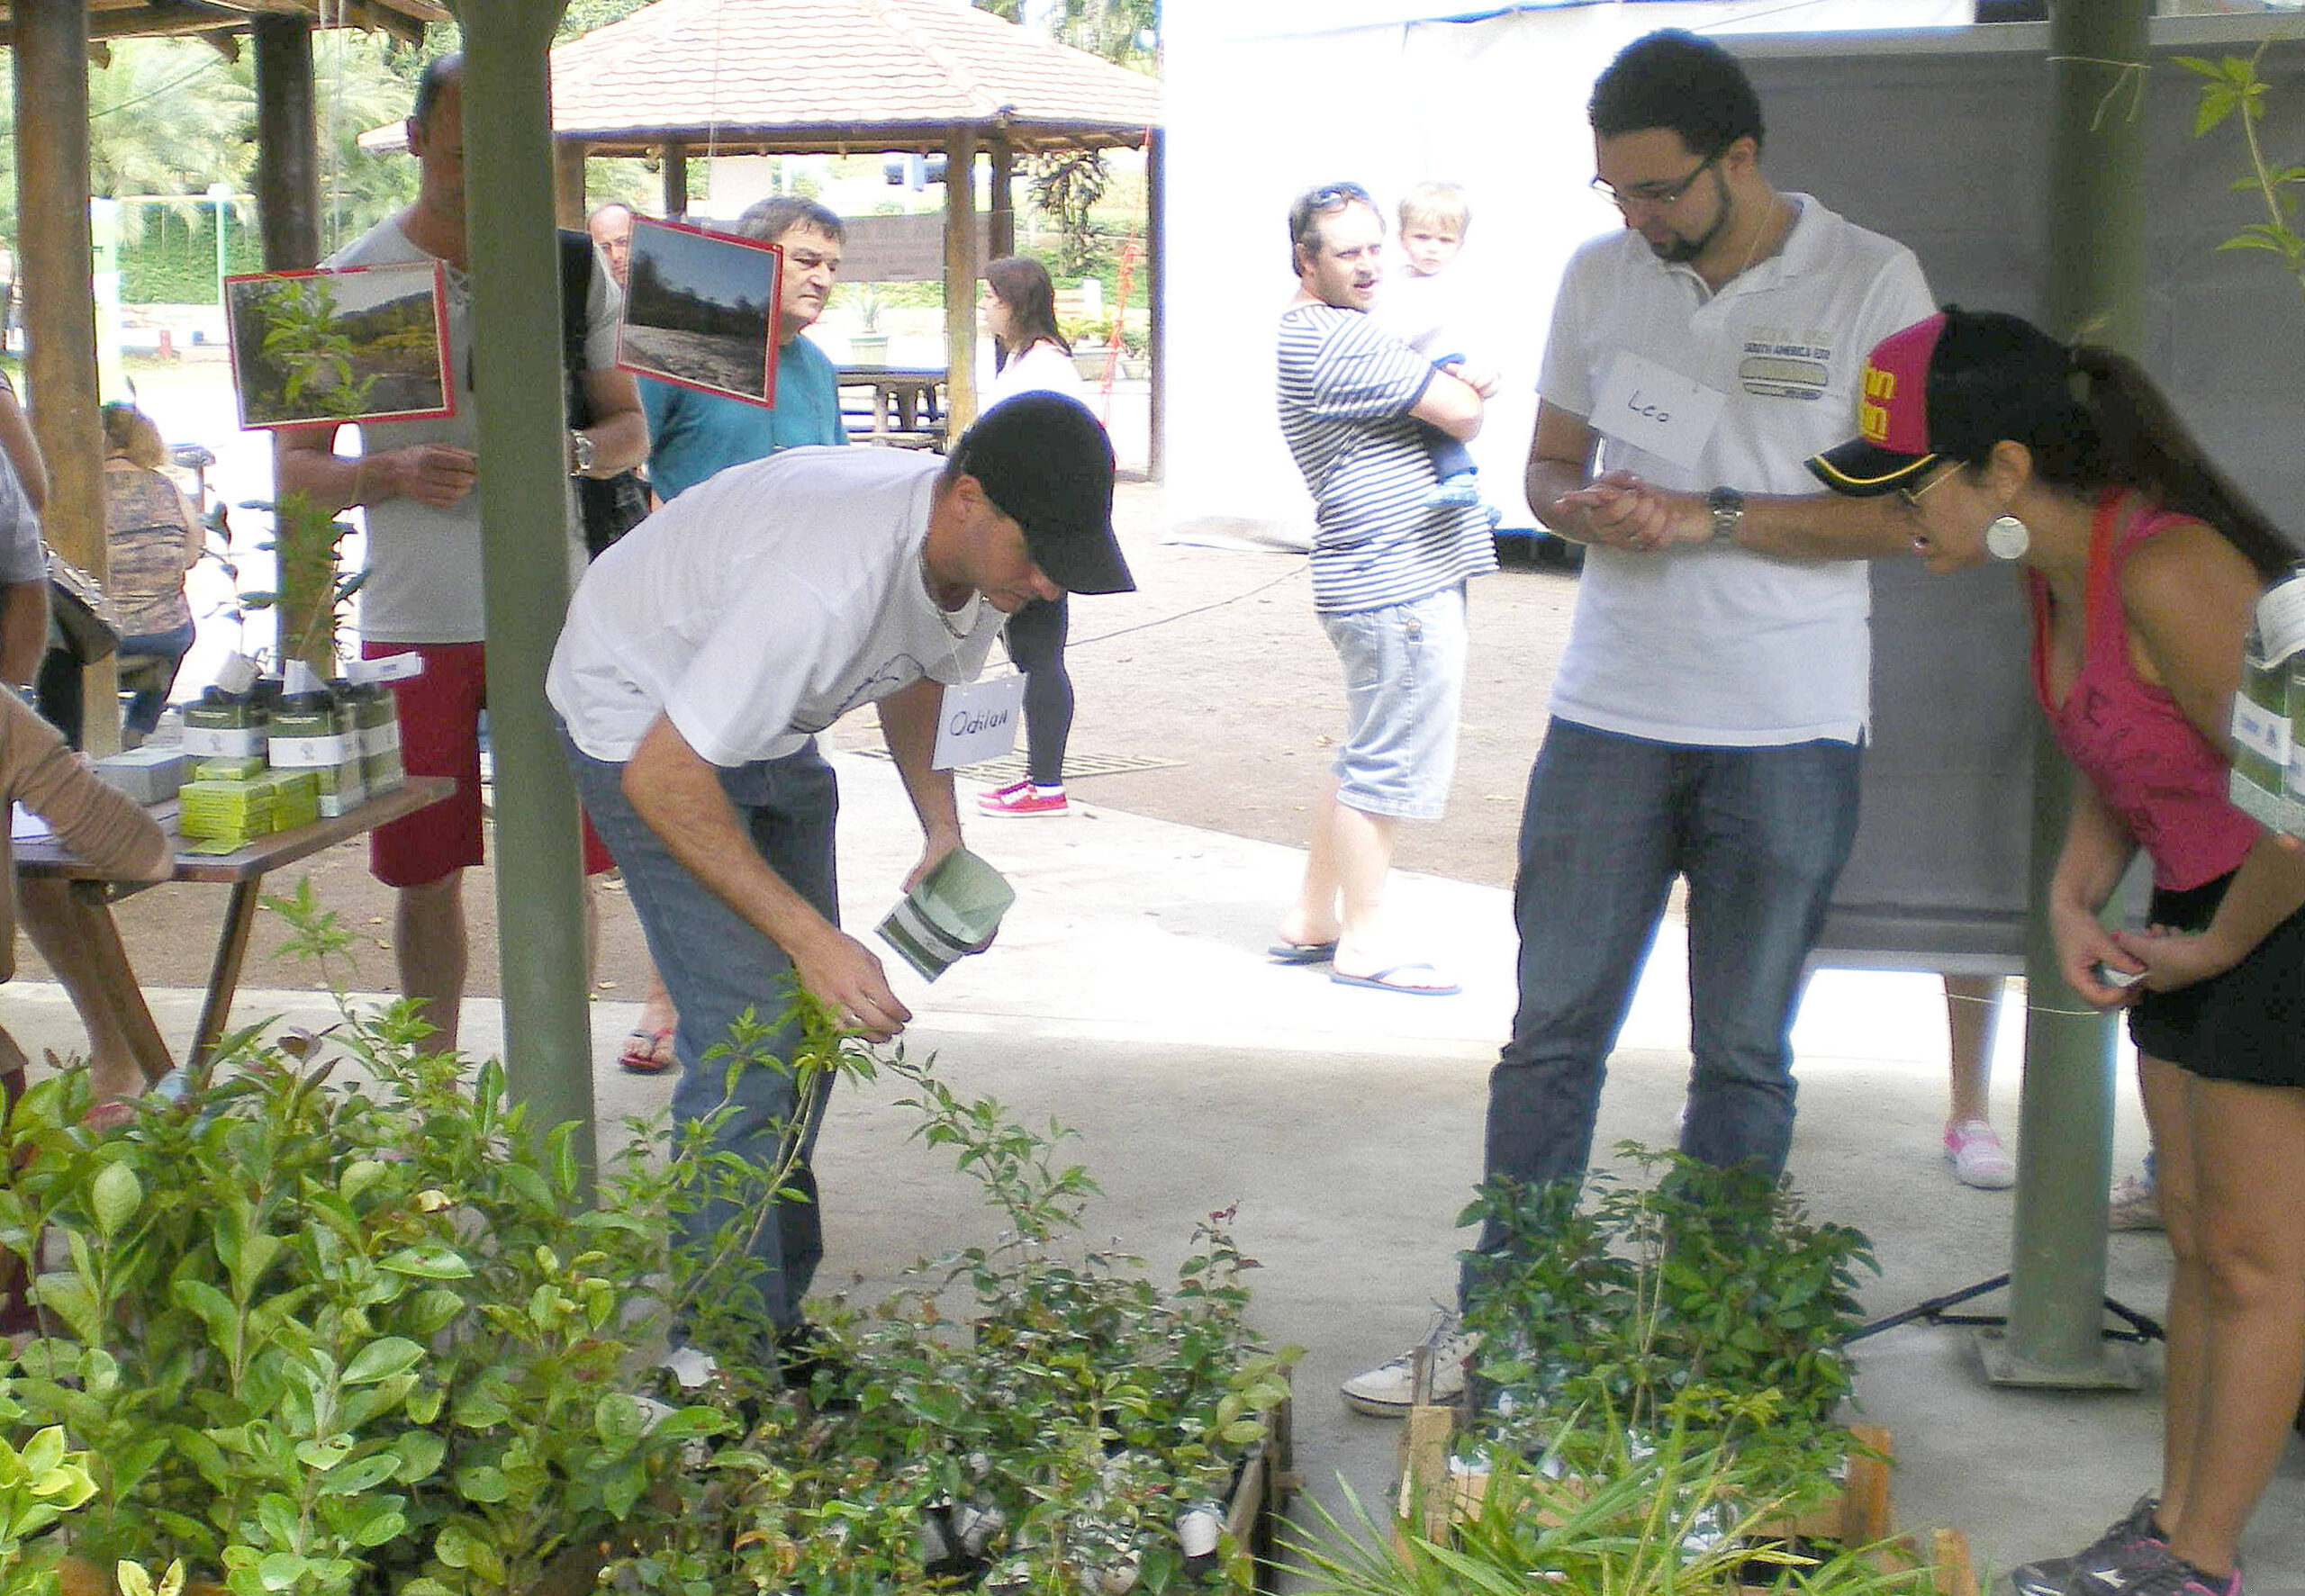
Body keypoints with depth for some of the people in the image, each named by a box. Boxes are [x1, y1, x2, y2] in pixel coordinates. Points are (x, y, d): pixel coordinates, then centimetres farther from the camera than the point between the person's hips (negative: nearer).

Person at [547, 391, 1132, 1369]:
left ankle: (777, 1320, 18)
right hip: (644, 727, -8)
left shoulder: (982, 551, -14)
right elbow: (661, 777, -36)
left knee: (808, 1020, 7)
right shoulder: (828, 582, -41)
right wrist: (812, 939, -37)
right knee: (746, 1033, -16)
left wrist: (943, 829, -5)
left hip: (768, 725, 8)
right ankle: (725, 1362, -8)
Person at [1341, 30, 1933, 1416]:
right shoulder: (1601, 275, 7)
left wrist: (1706, 518, -18)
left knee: (1745, 1053, 7)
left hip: (1788, 732, -3)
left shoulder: (1871, 284, -6)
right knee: (1552, 1029, 4)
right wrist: (1582, 505, -8)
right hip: (1612, 715, 3)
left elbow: (1904, 512, -9)